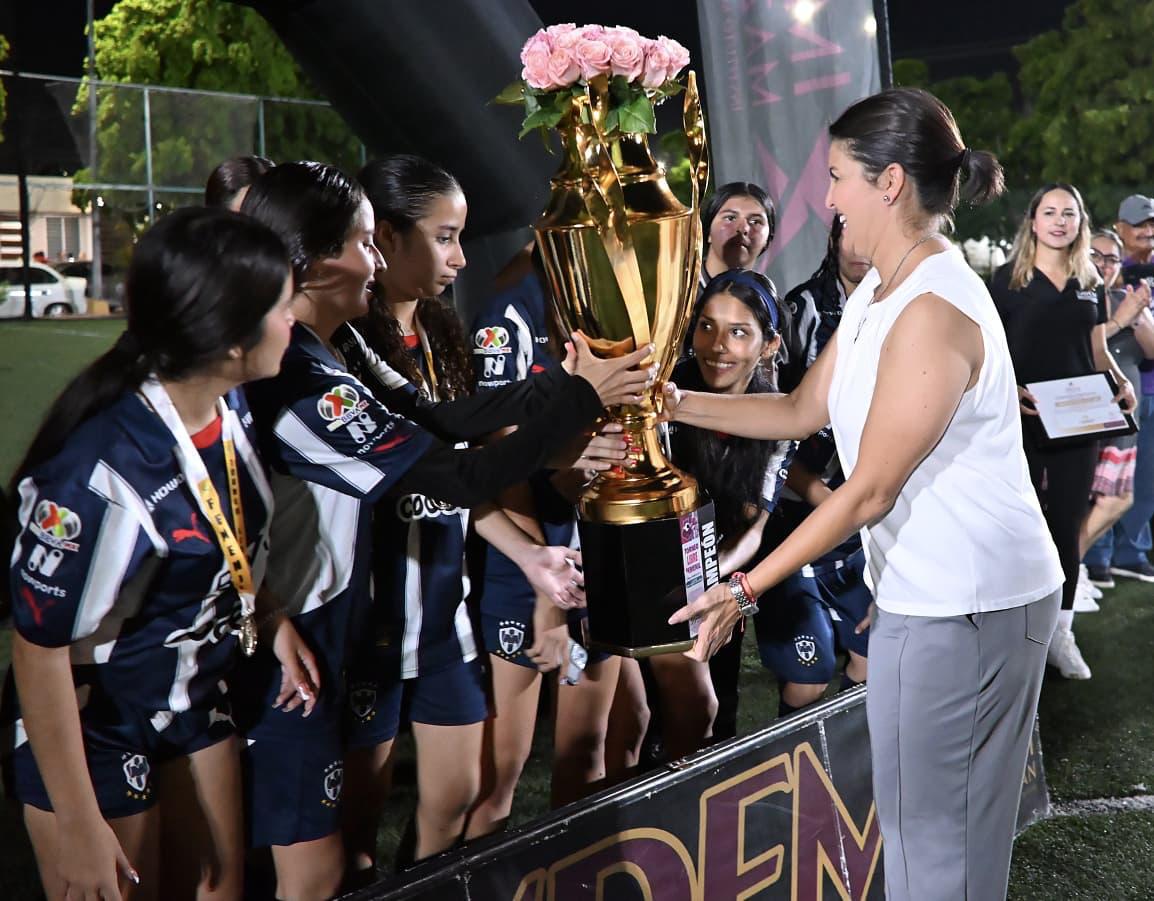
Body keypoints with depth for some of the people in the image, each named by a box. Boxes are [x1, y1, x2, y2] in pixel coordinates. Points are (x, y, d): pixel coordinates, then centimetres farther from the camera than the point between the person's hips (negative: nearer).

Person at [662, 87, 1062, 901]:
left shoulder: (932, 311, -22)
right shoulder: (880, 294, 10)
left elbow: (868, 492, -21)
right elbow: (803, 412, 14)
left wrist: (745, 590, -17)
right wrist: (678, 404, 6)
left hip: (965, 603, -10)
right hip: (931, 590, 10)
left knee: (932, 831, 4)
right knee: (952, 822, 20)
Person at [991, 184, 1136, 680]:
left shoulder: (1090, 283, 11)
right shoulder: (1007, 279, -1)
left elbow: (1098, 351, 15)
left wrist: (1121, 382, -5)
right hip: (1023, 421, -3)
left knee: (1068, 527, 8)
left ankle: (1061, 633, 18)